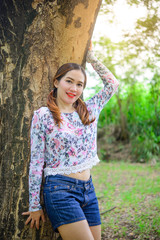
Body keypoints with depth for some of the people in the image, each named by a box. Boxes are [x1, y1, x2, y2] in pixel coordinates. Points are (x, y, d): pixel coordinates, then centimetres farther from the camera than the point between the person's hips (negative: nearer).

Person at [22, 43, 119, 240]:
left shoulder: (89, 111, 10)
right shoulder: (42, 116, -3)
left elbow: (112, 84, 18)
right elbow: (36, 162, -3)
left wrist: (91, 57, 18)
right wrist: (35, 205, -3)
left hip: (88, 189, 6)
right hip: (60, 189, -5)